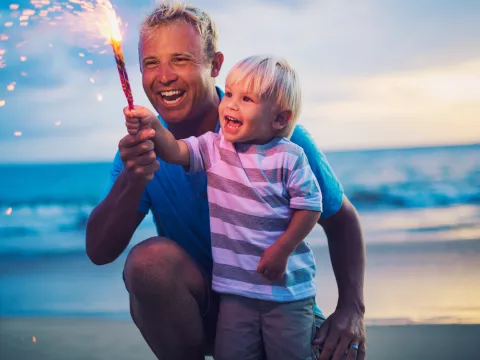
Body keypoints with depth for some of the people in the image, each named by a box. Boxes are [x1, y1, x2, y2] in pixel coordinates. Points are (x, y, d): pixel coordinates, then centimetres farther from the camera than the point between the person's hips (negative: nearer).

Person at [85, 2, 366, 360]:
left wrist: (351, 308, -19)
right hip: (195, 310, 2)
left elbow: (341, 220, -4)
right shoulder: (144, 147, -7)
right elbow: (99, 252, -16)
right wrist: (133, 180, -35)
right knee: (151, 257, -29)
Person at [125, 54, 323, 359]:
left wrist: (281, 250, -14)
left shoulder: (288, 157, -11)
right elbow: (176, 151, -13)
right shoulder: (214, 146, 1)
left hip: (287, 287, -3)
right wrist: (153, 127, -32)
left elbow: (309, 207, -9)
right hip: (235, 288, 3)